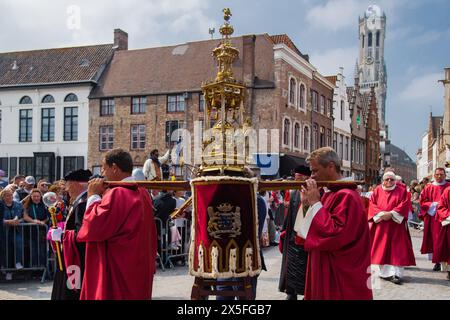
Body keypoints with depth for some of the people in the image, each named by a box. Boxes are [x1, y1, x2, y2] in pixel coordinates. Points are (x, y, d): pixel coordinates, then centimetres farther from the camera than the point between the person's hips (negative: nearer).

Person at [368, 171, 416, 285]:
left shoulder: (402, 190, 4)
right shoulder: (378, 190, 8)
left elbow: (405, 204, -7)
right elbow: (372, 204, 1)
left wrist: (391, 213, -17)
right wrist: (381, 214, -15)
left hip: (396, 224, -2)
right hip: (380, 223, 2)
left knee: (396, 249, -6)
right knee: (382, 248, 4)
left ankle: (395, 273, -9)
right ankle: (384, 271, 13)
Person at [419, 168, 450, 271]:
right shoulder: (429, 188, 8)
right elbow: (422, 201, 5)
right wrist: (434, 204, -9)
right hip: (432, 218, 1)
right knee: (435, 239, 1)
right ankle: (437, 262, 7)